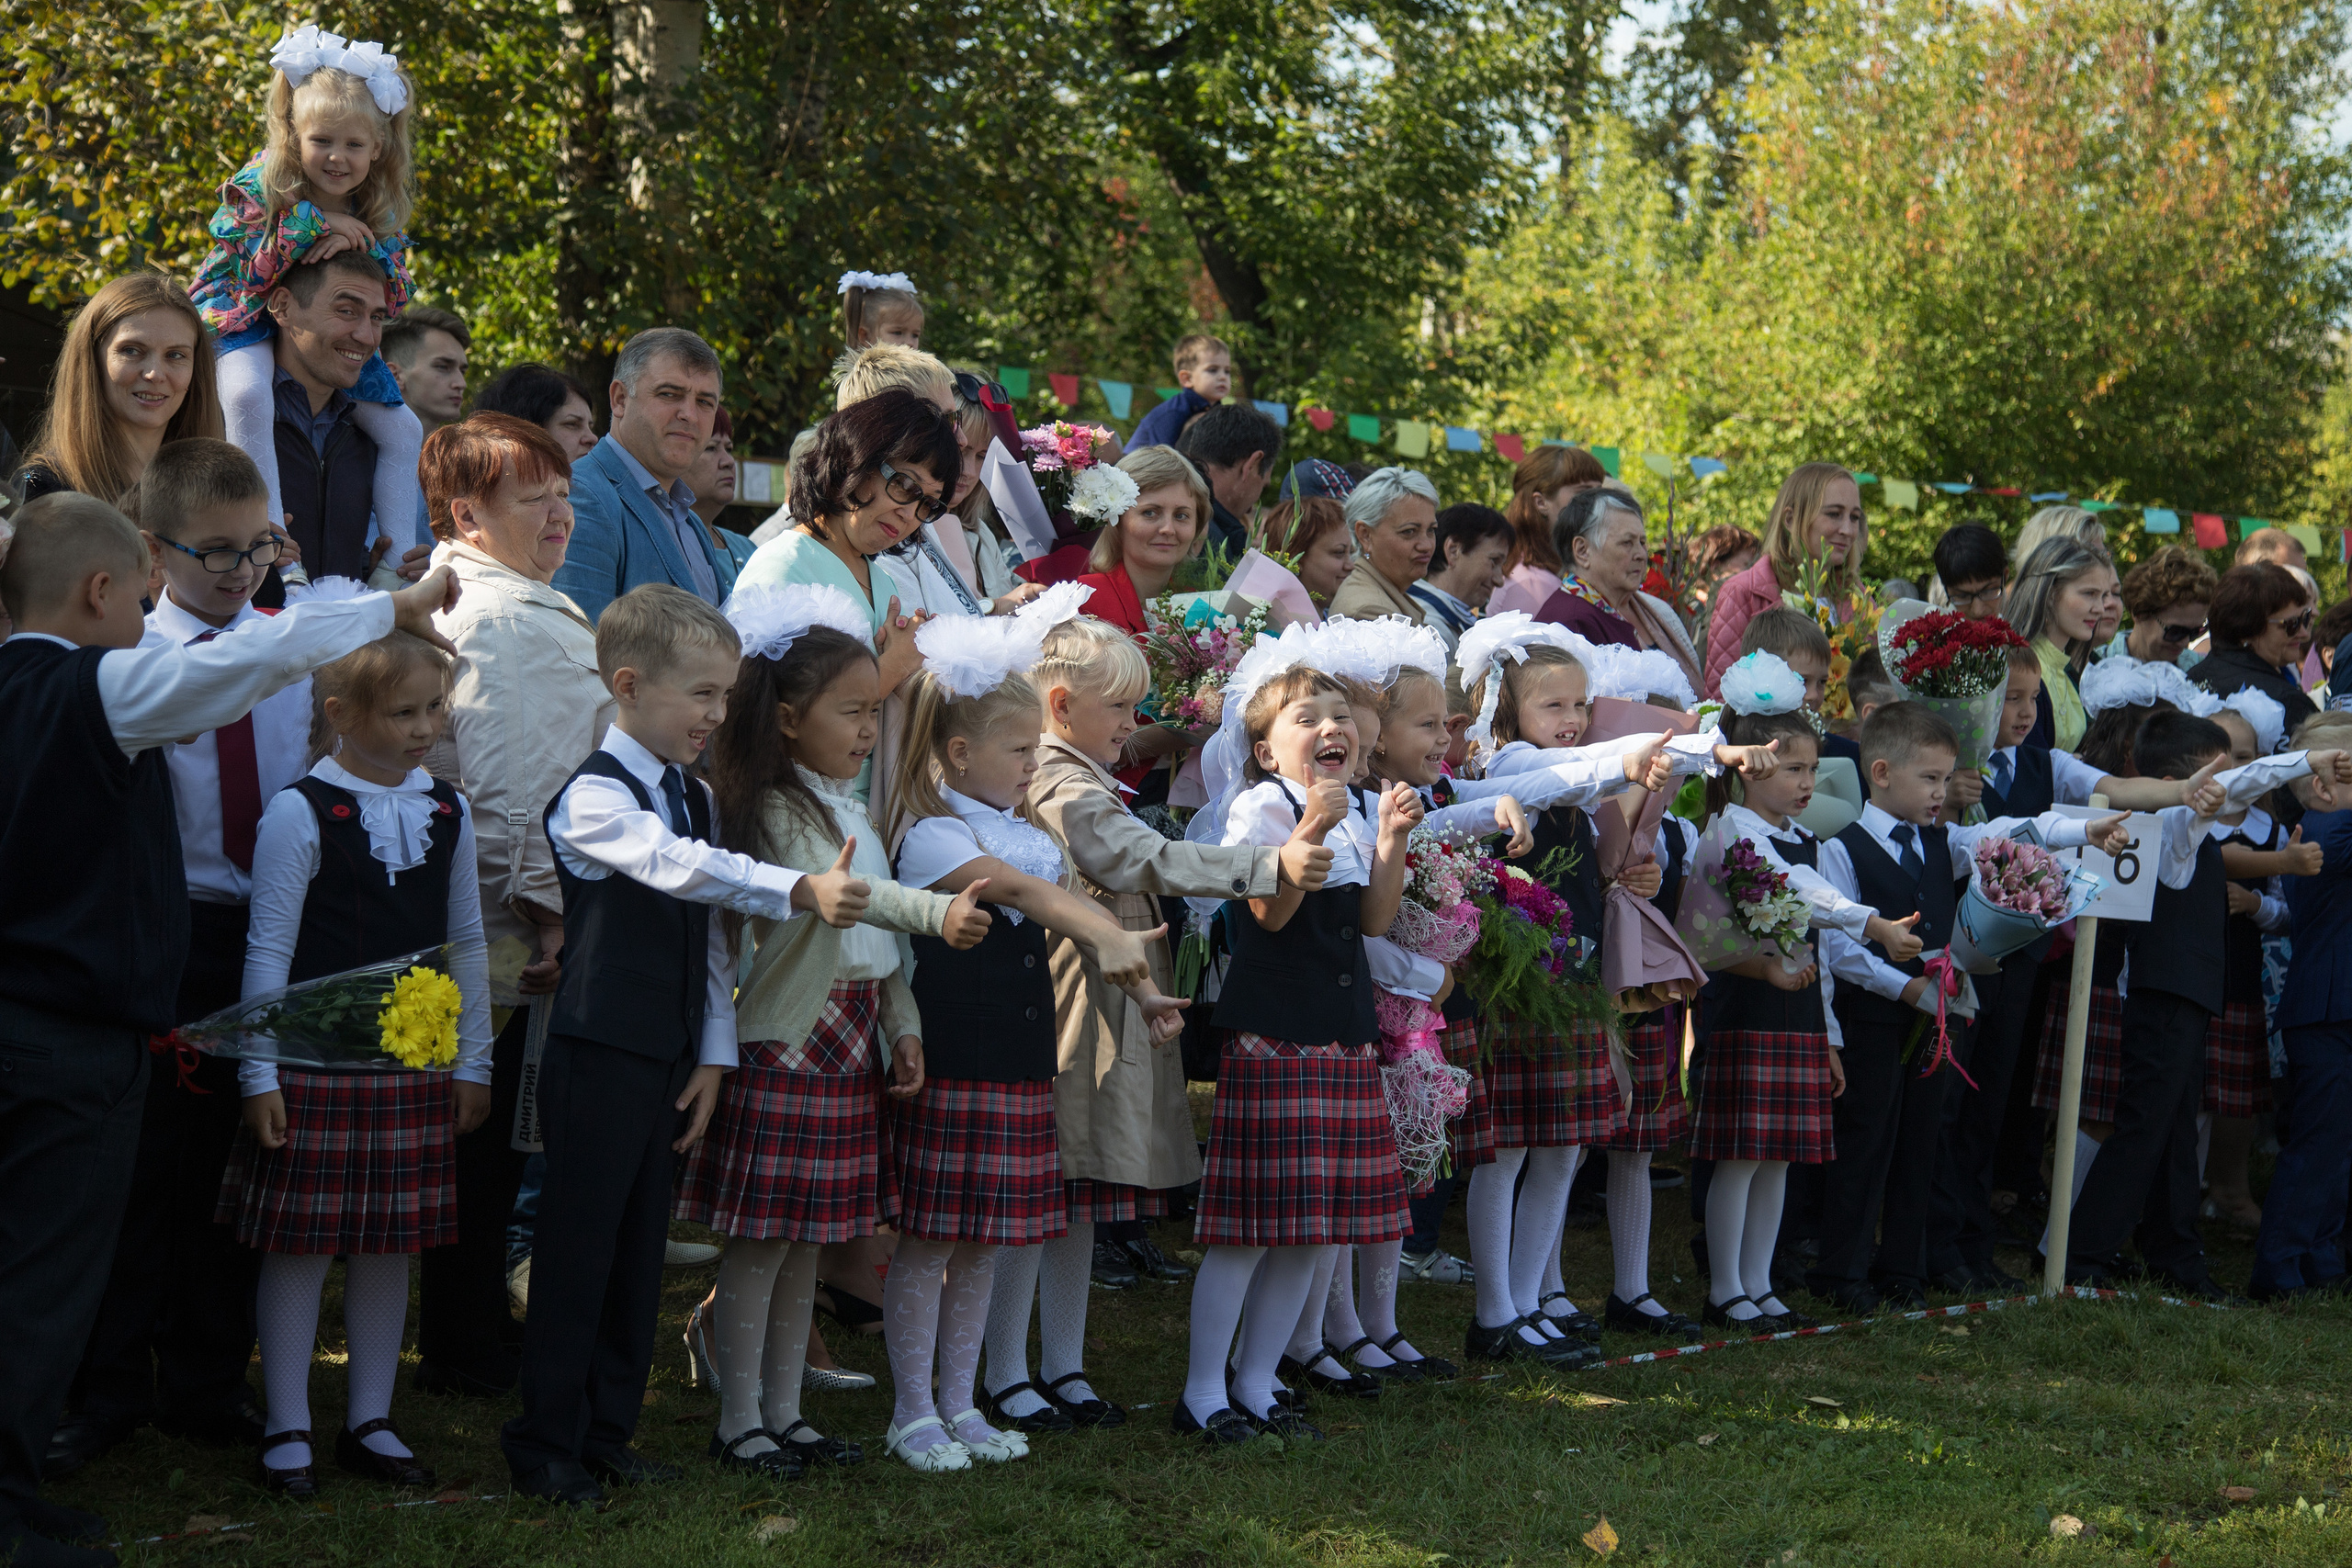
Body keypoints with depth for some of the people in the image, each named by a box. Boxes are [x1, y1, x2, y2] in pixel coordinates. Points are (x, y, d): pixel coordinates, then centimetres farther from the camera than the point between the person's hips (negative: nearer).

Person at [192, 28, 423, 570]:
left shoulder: (382, 212, -4)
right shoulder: (260, 188, -17)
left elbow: (393, 300, -7)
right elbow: (241, 270, -26)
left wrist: (359, 248, -27)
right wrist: (316, 225, -27)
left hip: (328, 336, 5)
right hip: (249, 319, -5)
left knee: (404, 431, -2)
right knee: (248, 397, -37)